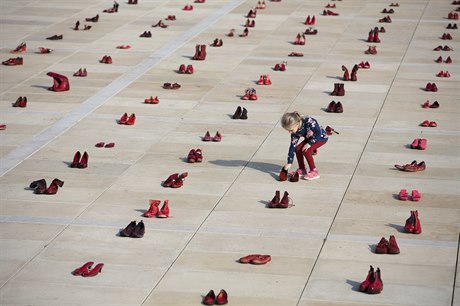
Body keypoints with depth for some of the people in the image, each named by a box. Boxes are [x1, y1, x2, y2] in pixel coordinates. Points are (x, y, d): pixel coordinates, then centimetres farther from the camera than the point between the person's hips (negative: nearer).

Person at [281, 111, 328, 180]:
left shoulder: (308, 122, -36)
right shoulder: (295, 132, -15)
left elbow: (319, 133, -29)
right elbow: (292, 146, -11)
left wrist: (309, 143, -28)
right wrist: (289, 163, -11)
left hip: (321, 137, -7)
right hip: (310, 138, 7)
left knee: (306, 151, -22)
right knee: (297, 149, -9)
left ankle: (314, 172, -10)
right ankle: (302, 170, 9)